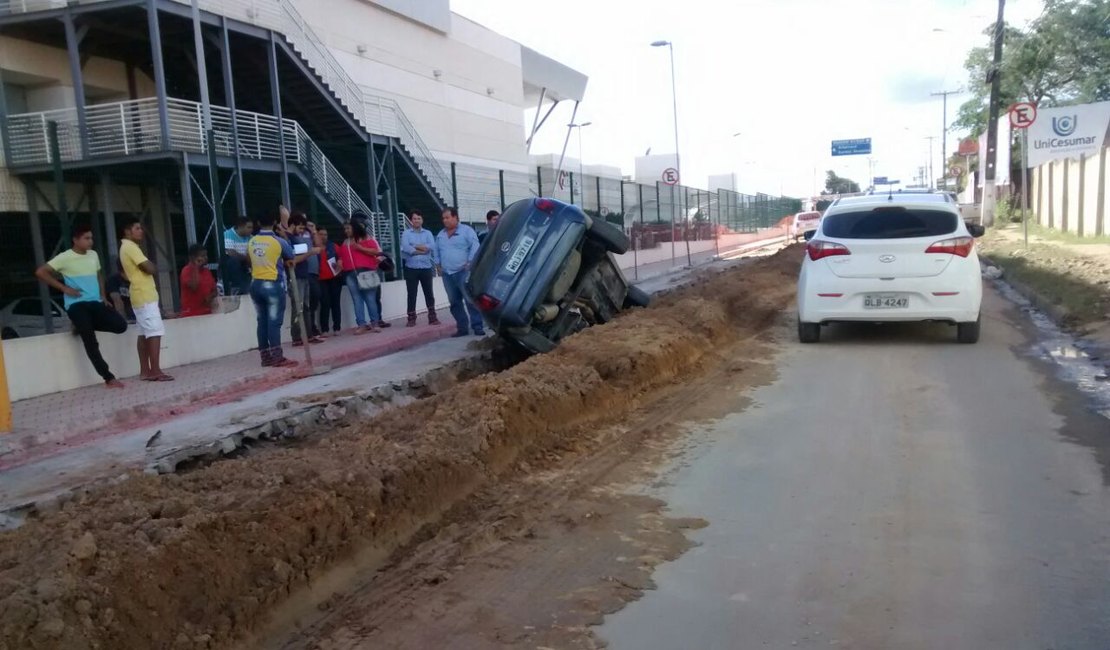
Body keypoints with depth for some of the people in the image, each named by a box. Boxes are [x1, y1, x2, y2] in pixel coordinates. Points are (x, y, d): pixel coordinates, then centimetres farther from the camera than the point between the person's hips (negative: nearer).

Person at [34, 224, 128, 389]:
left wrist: (103, 296, 13)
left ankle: (84, 326, 11)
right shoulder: (65, 257, -7)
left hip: (96, 302, 6)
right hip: (77, 305, -6)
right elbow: (40, 272, -10)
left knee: (121, 325, -8)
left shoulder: (93, 255, 12)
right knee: (91, 343, -8)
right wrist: (64, 288, -11)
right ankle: (109, 378, -4)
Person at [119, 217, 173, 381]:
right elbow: (150, 269, -18)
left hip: (141, 296, 10)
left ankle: (145, 371, 12)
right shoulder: (131, 247, -13)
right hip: (145, 296, -10)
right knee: (155, 332, -13)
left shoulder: (126, 247, 19)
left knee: (144, 334, 10)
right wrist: (152, 265, 1)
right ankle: (155, 371, -17)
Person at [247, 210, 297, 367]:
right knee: (274, 322, -5)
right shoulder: (279, 241, -10)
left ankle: (266, 357, 15)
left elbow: (250, 261, 10)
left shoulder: (251, 242, 3)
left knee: (262, 322, 10)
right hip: (273, 285, -5)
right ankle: (277, 358, -5)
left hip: (255, 284, 5)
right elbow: (291, 258, 5)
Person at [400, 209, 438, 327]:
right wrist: (422, 250, -11)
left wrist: (415, 246, -10)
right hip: (411, 269, -1)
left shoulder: (428, 233, 9)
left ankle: (432, 317, 11)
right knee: (411, 294, 2)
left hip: (426, 268, 1)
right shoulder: (406, 233, 4)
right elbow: (405, 248, -13)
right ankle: (411, 318, 8)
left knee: (429, 293, 4)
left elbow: (431, 246, -9)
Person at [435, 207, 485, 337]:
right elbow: (437, 252, 24)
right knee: (454, 302, 7)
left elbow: (475, 247, -9)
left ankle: (477, 327, -9)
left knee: (471, 300, -11)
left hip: (463, 272, -6)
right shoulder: (440, 235, 18)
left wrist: (469, 263, -14)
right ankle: (462, 327, 12)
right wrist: (438, 265, 12)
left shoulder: (466, 230, -1)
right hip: (447, 274, 6)